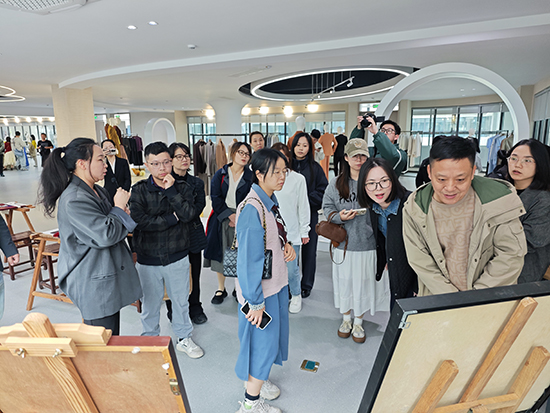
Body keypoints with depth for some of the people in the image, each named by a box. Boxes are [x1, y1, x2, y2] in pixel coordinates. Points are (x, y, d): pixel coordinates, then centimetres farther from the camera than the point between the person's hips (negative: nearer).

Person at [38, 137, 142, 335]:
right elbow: (105, 235, -25)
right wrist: (119, 207, -11)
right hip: (94, 284, -10)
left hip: (109, 277, 10)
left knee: (112, 338, 19)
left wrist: (122, 213, 2)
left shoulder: (97, 191, 11)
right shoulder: (74, 200, -21)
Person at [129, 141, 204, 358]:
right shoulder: (139, 190, -5)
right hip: (148, 259, 0)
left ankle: (184, 338, 37)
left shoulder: (183, 187, -2)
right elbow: (140, 220, -20)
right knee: (150, 302, 16)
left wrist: (171, 190, -20)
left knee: (180, 300, 16)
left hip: (177, 257, 1)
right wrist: (173, 218, -18)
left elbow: (189, 214, -18)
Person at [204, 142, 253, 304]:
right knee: (220, 253, 7)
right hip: (221, 218, 1)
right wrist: (229, 215, -11)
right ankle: (221, 289, 23)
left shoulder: (251, 177, 2)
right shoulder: (220, 174, 5)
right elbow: (215, 198, -2)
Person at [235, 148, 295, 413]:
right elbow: (248, 260, -25)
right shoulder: (251, 209, -26)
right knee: (263, 341, 5)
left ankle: (256, 379, 48)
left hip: (276, 283, 9)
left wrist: (286, 245, -3)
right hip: (260, 290, -9)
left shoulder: (270, 200, 4)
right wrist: (256, 302, -21)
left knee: (273, 335, 24)